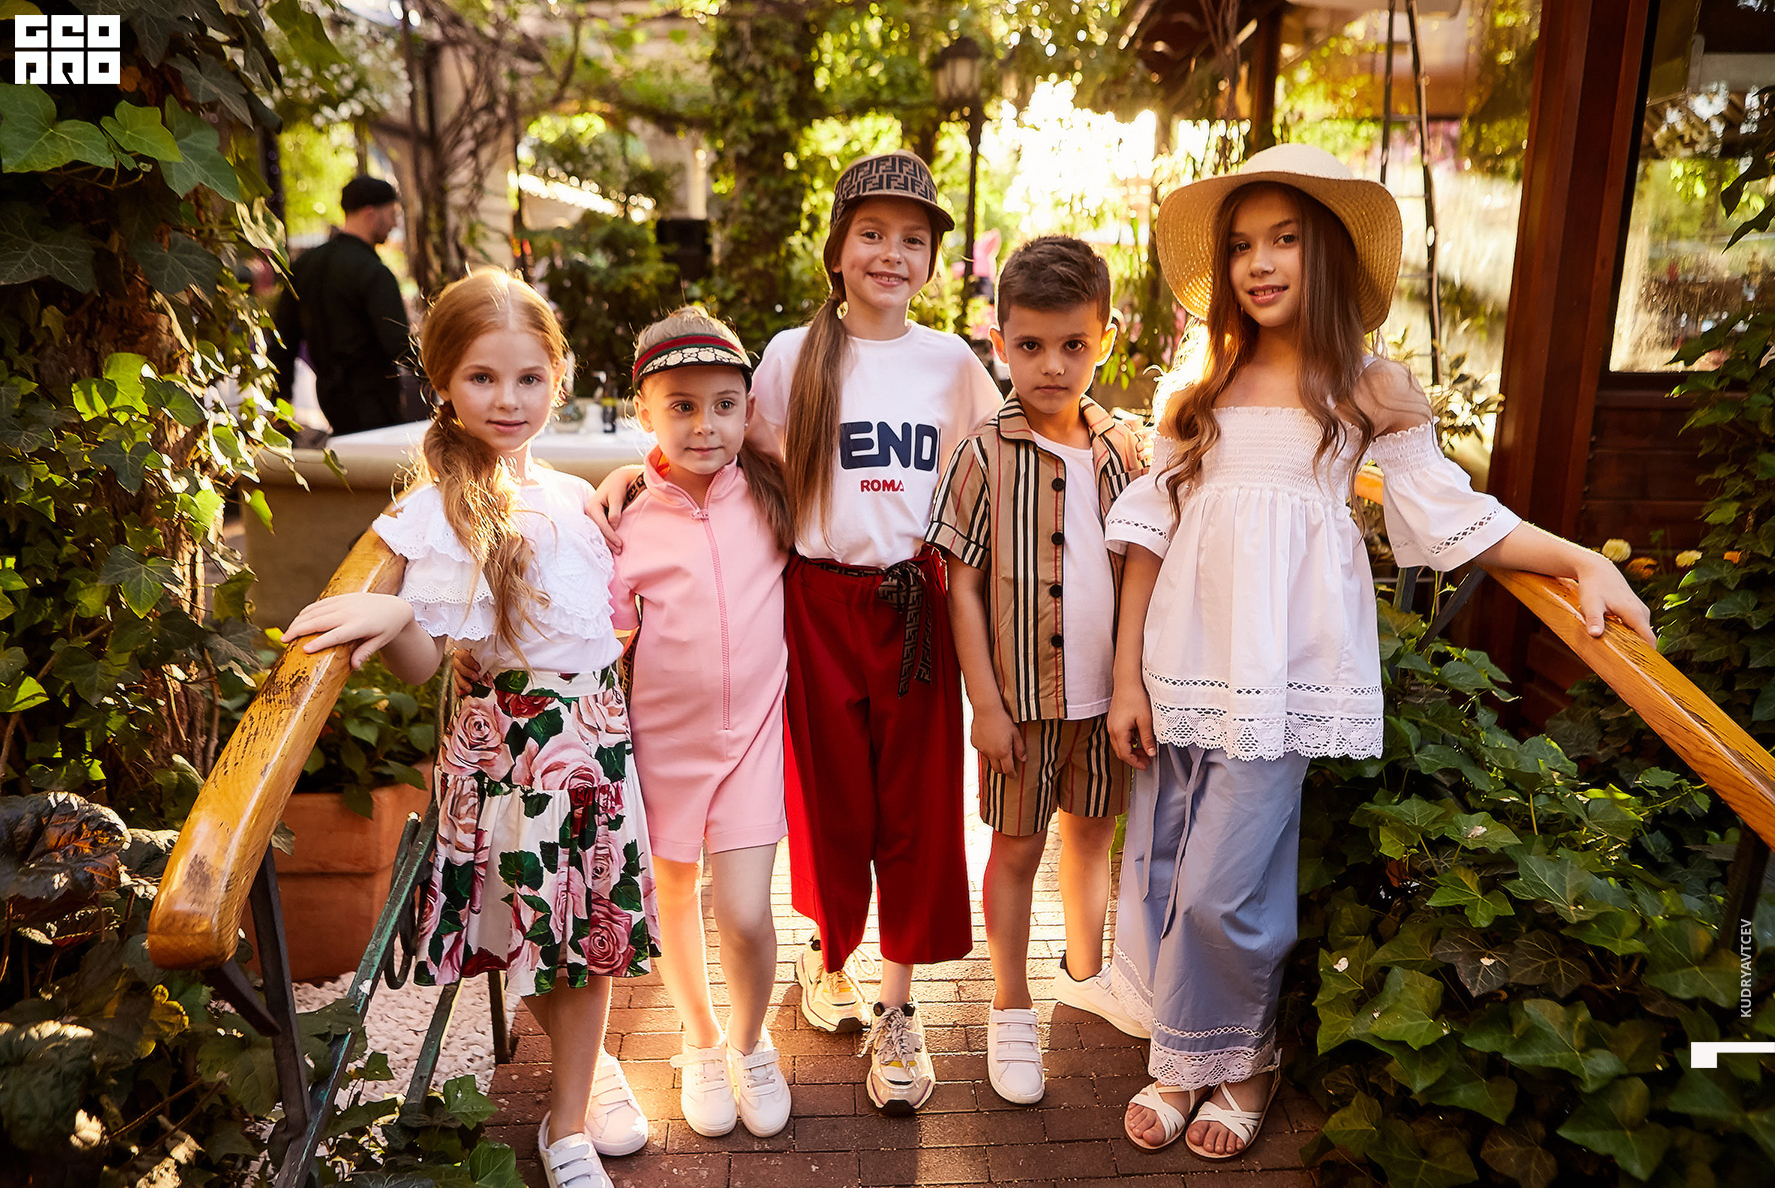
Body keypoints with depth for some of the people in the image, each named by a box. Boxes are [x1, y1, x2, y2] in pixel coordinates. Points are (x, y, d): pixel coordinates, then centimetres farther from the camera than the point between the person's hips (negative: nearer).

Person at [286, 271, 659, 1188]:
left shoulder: (568, 493, 8)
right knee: (539, 927, 4)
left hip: (597, 726, 5)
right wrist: (390, 617, -33)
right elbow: (420, 665, -15)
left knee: (591, 925, 9)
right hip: (510, 733, -5)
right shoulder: (437, 509, -10)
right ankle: (583, 1068, 36)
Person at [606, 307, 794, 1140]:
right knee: (675, 899, 18)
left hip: (751, 729, 0)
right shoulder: (628, 518, -9)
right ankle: (702, 1043, 44)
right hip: (664, 735, 0)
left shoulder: (766, 493, -4)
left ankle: (750, 1044, 26)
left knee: (745, 915, -6)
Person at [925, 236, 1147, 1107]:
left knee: (1092, 833, 21)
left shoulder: (1121, 448, 1)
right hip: (1025, 696, -4)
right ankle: (1012, 1011, 28)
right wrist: (986, 702, -12)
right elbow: (963, 585, -10)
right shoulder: (986, 454, -11)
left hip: (1106, 691, 4)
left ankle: (1083, 971, 44)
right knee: (1017, 850, 9)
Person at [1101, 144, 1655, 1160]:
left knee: (1221, 888, -4)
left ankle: (1240, 1061, 23)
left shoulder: (1372, 392, 3)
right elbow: (1150, 526, 6)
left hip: (1284, 668, -3)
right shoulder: (1203, 389, 9)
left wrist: (1583, 559, -12)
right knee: (1162, 874, 7)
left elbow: (1451, 515, 3)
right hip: (1184, 654, 3)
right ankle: (1186, 1057, 28)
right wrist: (1128, 674, 3)